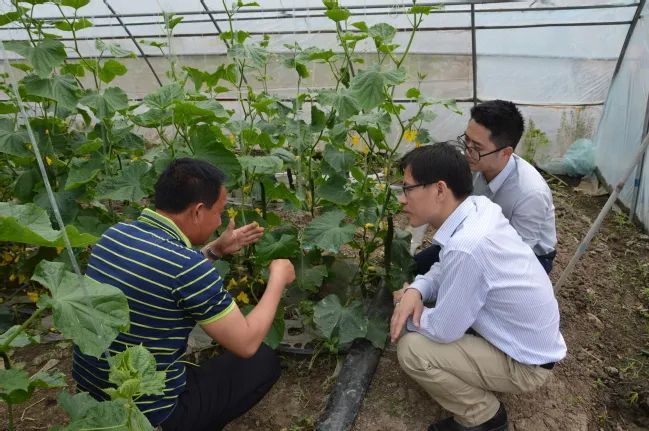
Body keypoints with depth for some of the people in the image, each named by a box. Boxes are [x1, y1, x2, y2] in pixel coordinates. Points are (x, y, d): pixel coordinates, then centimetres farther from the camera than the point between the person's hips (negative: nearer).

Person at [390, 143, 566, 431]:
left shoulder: (466, 247, -36)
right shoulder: (478, 208, -9)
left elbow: (443, 330, -24)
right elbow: (446, 269, 7)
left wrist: (406, 312, -4)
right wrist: (415, 291, -12)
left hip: (526, 362, -8)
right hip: (526, 336, 8)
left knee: (412, 350, -17)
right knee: (426, 293, 7)